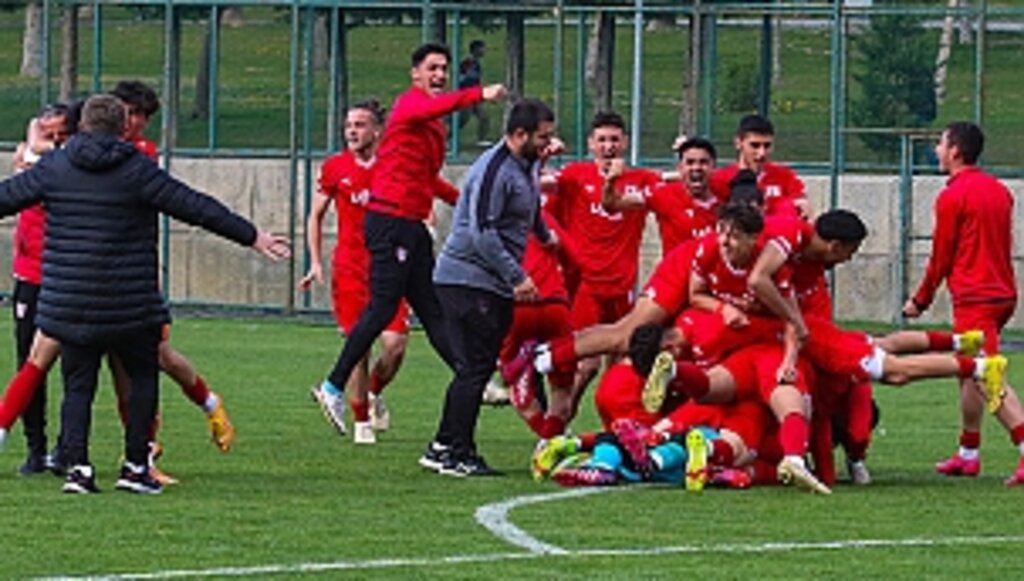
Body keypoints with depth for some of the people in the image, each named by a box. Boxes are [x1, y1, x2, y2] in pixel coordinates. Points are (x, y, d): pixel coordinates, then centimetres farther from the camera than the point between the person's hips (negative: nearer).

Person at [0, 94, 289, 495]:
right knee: (143, 377, 13)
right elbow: (196, 207, -4)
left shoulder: (54, 168, 1)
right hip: (130, 304, -2)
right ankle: (135, 465, 7)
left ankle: (76, 465, -4)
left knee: (78, 384, 9)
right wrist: (252, 236, 3)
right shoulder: (137, 170, -6)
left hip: (68, 305, 2)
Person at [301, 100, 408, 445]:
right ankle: (360, 420, 12)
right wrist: (315, 263, 7)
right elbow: (316, 216, 15)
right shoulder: (334, 168, 3)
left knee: (395, 344, -10)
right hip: (349, 270, 0)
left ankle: (373, 394, 20)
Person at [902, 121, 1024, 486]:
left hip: (973, 298, -9)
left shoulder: (953, 196, -10)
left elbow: (941, 257, -6)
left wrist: (920, 301, 6)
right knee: (970, 373, 20)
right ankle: (968, 454, 26)